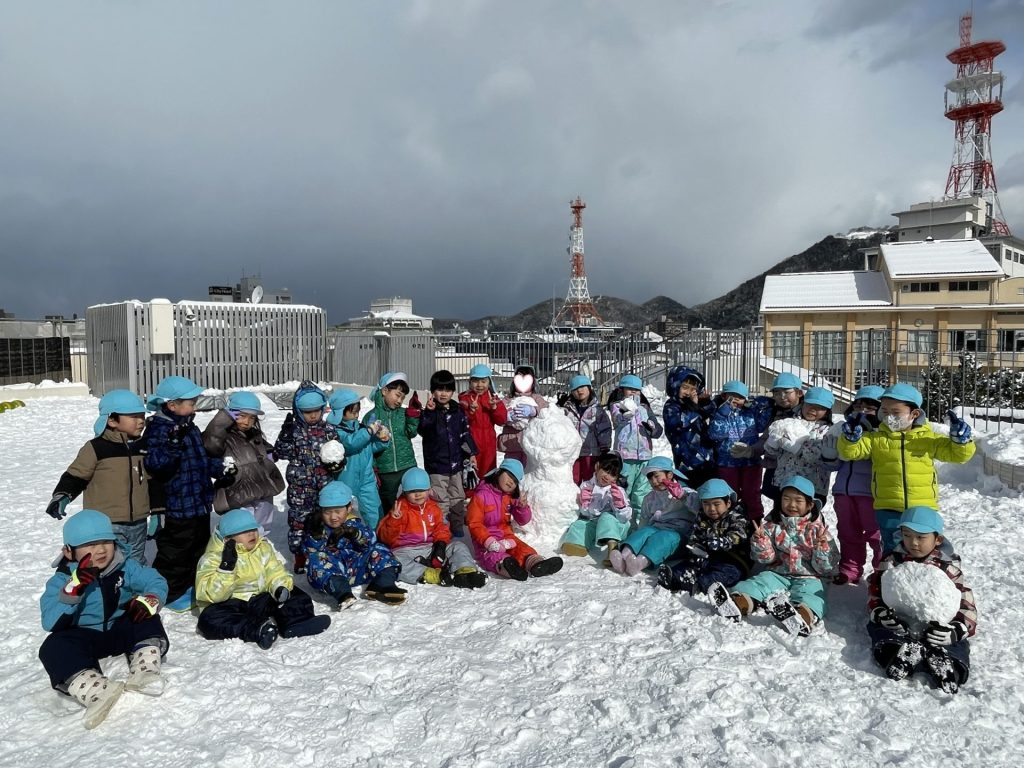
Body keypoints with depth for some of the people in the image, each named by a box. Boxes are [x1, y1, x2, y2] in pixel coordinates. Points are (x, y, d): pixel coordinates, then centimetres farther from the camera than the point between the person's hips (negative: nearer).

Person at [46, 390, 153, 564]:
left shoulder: (144, 446, 8)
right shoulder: (96, 448, -10)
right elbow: (76, 475, -4)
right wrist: (61, 495, -21)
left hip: (138, 524, 6)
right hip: (106, 525, -6)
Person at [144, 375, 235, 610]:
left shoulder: (189, 428, 10)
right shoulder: (159, 429, -18)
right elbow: (154, 462, -31)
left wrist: (221, 469, 9)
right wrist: (174, 443, -42)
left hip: (199, 502, 9)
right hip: (177, 506, -9)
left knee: (199, 546, 20)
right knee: (175, 551, 4)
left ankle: (191, 584, 35)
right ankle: (170, 593, 19)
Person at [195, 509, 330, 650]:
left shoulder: (264, 547, 4)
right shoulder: (214, 558, -11)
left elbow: (275, 573, 4)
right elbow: (212, 594, -21)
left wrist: (281, 588, -19)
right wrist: (226, 567, -33)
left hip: (260, 599, 4)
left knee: (297, 595, -10)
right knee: (210, 619, -35)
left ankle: (294, 622, -39)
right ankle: (257, 631, -48)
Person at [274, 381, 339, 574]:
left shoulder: (329, 430, 1)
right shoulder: (293, 430, -3)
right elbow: (280, 453, -9)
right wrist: (286, 434, -23)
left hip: (325, 487, 1)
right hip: (300, 488, -1)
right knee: (298, 521, 7)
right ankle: (299, 555, 23)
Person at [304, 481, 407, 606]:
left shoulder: (353, 523, 10)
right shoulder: (317, 526, 8)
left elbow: (370, 541, -7)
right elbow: (310, 550, -6)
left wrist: (355, 533, -25)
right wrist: (316, 534, -22)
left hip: (356, 567, 2)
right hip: (329, 573, -2)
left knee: (378, 549, -9)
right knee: (315, 559, -30)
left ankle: (384, 585, -33)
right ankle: (342, 593, -52)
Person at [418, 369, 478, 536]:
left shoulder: (458, 410, 5)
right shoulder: (430, 411, -9)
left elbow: (465, 433, 10)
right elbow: (422, 430, -27)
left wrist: (471, 453, 8)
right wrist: (429, 412, -39)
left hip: (456, 462, 5)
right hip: (436, 464, -5)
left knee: (458, 497, 16)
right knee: (441, 499, -3)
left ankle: (457, 526, 29)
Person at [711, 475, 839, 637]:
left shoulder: (817, 530, 4)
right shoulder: (773, 525, 9)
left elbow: (826, 568, 1)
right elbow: (765, 558, 4)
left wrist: (822, 546, -17)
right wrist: (760, 540, -14)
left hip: (808, 577, -2)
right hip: (777, 573, 2)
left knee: (810, 593, -32)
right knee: (759, 581, -25)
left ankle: (803, 617, -65)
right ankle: (736, 604, -52)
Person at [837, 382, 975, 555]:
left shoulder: (929, 438, 4)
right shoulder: (876, 438, 2)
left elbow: (957, 454, 6)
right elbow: (849, 451, -4)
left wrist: (960, 439, -13)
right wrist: (850, 436, -23)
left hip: (923, 508, 1)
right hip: (889, 509, -1)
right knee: (892, 550, 2)